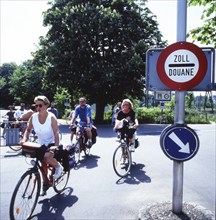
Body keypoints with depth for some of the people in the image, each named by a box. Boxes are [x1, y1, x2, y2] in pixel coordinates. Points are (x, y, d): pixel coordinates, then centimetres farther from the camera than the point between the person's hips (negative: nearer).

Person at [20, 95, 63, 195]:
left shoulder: (51, 117, -20)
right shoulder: (33, 117, -9)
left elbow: (56, 133, -26)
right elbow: (28, 130, 1)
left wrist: (56, 146, -39)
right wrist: (24, 139, -18)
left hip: (51, 143, -5)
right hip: (41, 144, 5)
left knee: (47, 157, -32)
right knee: (43, 165, 10)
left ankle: (58, 167, -1)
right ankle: (45, 183, 33)